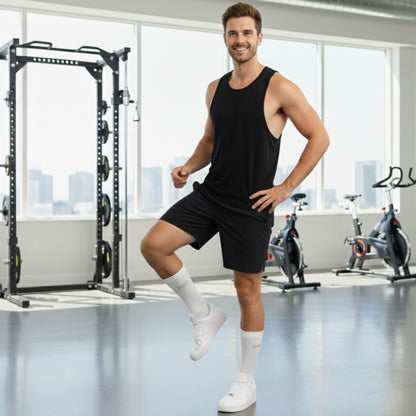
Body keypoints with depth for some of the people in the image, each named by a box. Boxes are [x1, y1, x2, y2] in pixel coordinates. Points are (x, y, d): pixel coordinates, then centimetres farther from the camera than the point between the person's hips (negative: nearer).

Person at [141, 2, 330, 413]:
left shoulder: (278, 88, -9)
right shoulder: (215, 89, 10)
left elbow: (319, 137, -7)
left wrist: (285, 188, -11)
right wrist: (188, 167, 1)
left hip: (250, 205, -5)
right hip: (211, 193, 6)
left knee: (247, 290, 2)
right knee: (153, 245, -10)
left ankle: (246, 382, 20)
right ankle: (204, 315, 11)